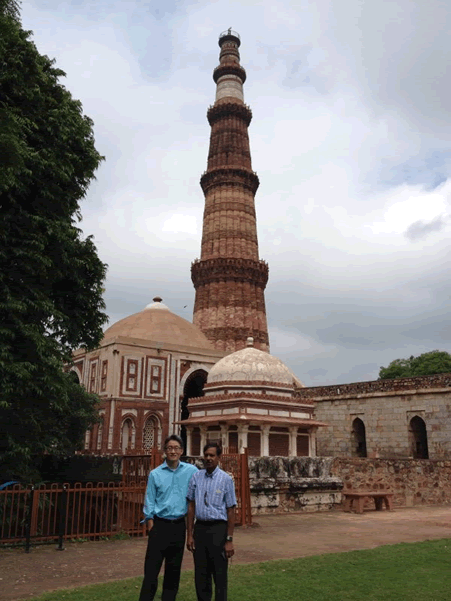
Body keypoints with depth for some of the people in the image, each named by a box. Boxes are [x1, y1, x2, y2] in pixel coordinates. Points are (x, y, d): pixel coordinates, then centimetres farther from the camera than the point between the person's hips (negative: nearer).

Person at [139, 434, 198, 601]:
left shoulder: (192, 471, -2)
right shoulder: (155, 474, -1)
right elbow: (149, 501, 1)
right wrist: (151, 525, -5)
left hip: (179, 525, 1)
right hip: (160, 525, -1)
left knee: (174, 568, 12)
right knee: (152, 568, -1)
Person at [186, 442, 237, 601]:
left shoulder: (226, 479, -8)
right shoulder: (196, 477, 1)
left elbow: (231, 511, -7)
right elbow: (191, 506, 6)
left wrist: (229, 540, -8)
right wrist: (189, 534, 4)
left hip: (218, 529, -3)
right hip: (200, 528, 3)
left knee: (220, 574, 6)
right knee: (201, 574, 13)